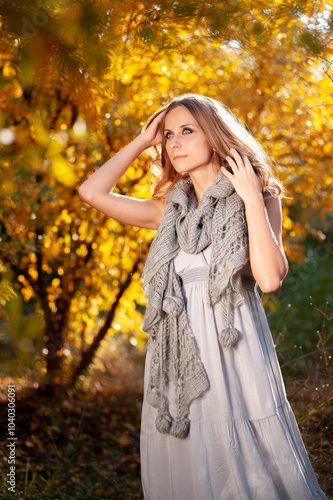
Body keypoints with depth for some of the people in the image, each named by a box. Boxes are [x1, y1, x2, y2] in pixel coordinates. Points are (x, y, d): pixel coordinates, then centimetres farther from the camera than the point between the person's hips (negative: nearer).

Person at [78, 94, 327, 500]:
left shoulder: (260, 200, 1)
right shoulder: (171, 210, 12)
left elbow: (270, 278, -14)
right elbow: (92, 192, 7)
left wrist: (251, 197, -11)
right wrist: (143, 141, 11)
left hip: (234, 353, -4)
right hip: (178, 361, 4)